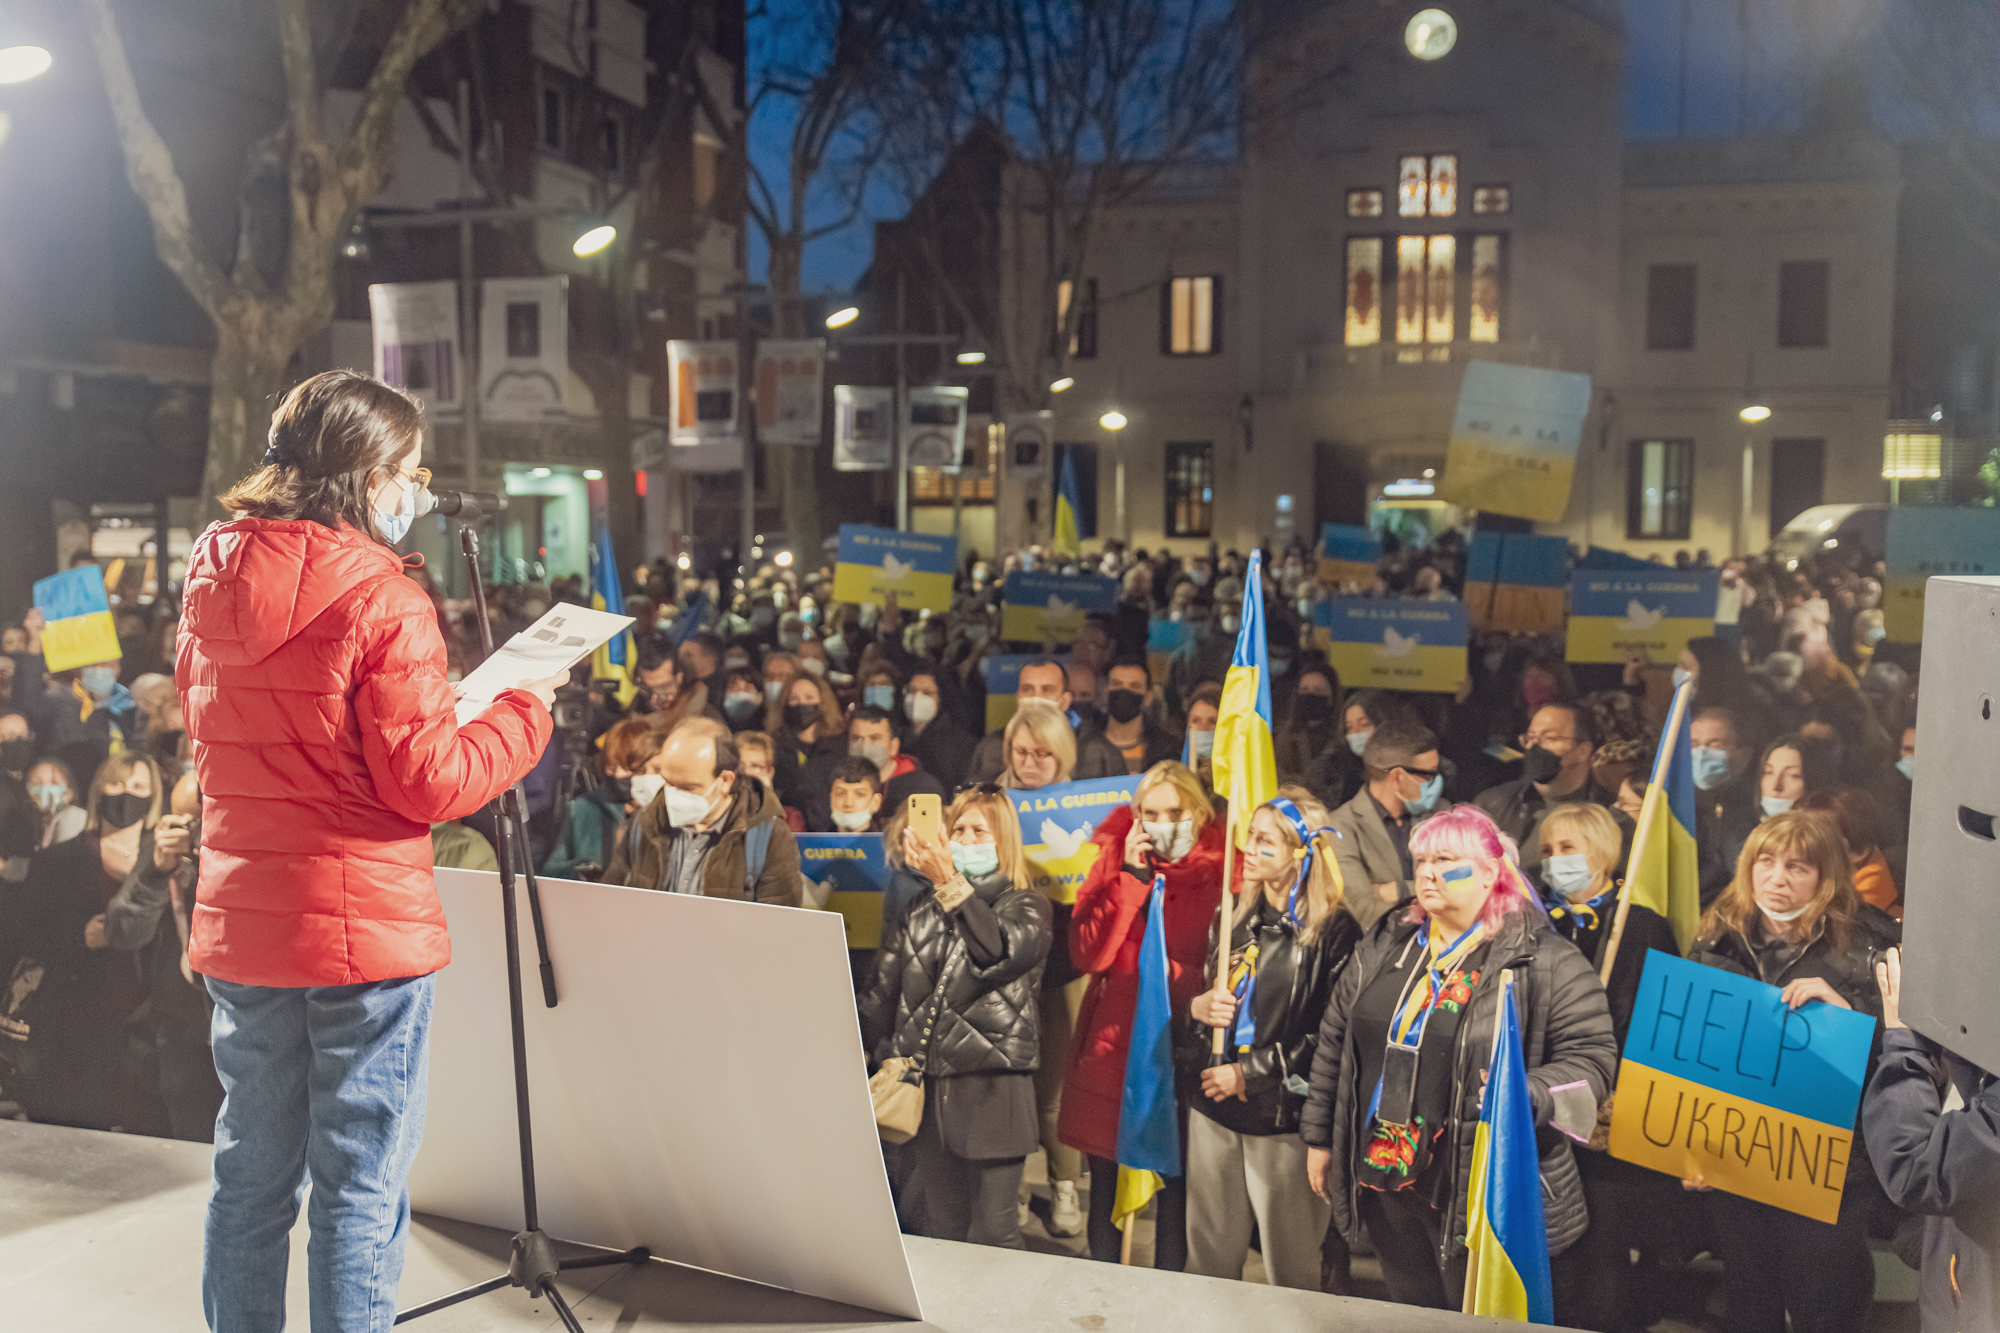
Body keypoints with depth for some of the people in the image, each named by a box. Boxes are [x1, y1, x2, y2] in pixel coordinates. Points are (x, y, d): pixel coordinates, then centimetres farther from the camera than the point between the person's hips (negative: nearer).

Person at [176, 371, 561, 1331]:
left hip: (238, 927, 7)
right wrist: (528, 708, -3)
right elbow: (427, 783, -17)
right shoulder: (381, 600, -16)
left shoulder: (210, 588, 6)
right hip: (364, 929, -6)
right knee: (359, 1185, 4)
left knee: (249, 1169, 18)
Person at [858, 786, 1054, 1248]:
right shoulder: (923, 908, 15)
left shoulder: (1025, 906, 3)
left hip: (993, 1083, -4)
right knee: (939, 1227, 10)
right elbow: (883, 989, 18)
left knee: (994, 1233, -5)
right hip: (929, 1079, 4)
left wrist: (951, 883, -24)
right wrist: (871, 1055, 10)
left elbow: (1002, 952, -20)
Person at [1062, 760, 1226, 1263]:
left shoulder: (1220, 871, -3)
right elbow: (1088, 955, -9)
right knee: (1105, 1179, 10)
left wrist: (1173, 975, -14)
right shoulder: (1113, 862, 3)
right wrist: (1132, 878, -13)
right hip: (1110, 1044, 2)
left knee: (1176, 1182, 4)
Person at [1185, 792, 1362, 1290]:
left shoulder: (1334, 932, -11)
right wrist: (1198, 1006, -3)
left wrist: (1251, 1073, -13)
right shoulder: (1235, 918, 10)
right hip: (1215, 1108, 6)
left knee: (1291, 1272, 6)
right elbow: (1201, 996, 20)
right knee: (1208, 1258, 15)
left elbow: (1332, 1036, -15)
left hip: (1285, 1118, -6)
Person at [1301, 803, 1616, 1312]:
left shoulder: (1544, 960, -10)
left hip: (1488, 1191, -5)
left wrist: (1525, 1097, -30)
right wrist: (1320, 1136, 13)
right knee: (1413, 1313, 19)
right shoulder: (1383, 947, 6)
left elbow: (1590, 1057, -14)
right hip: (1385, 1178, 5)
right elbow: (1335, 1043, 12)